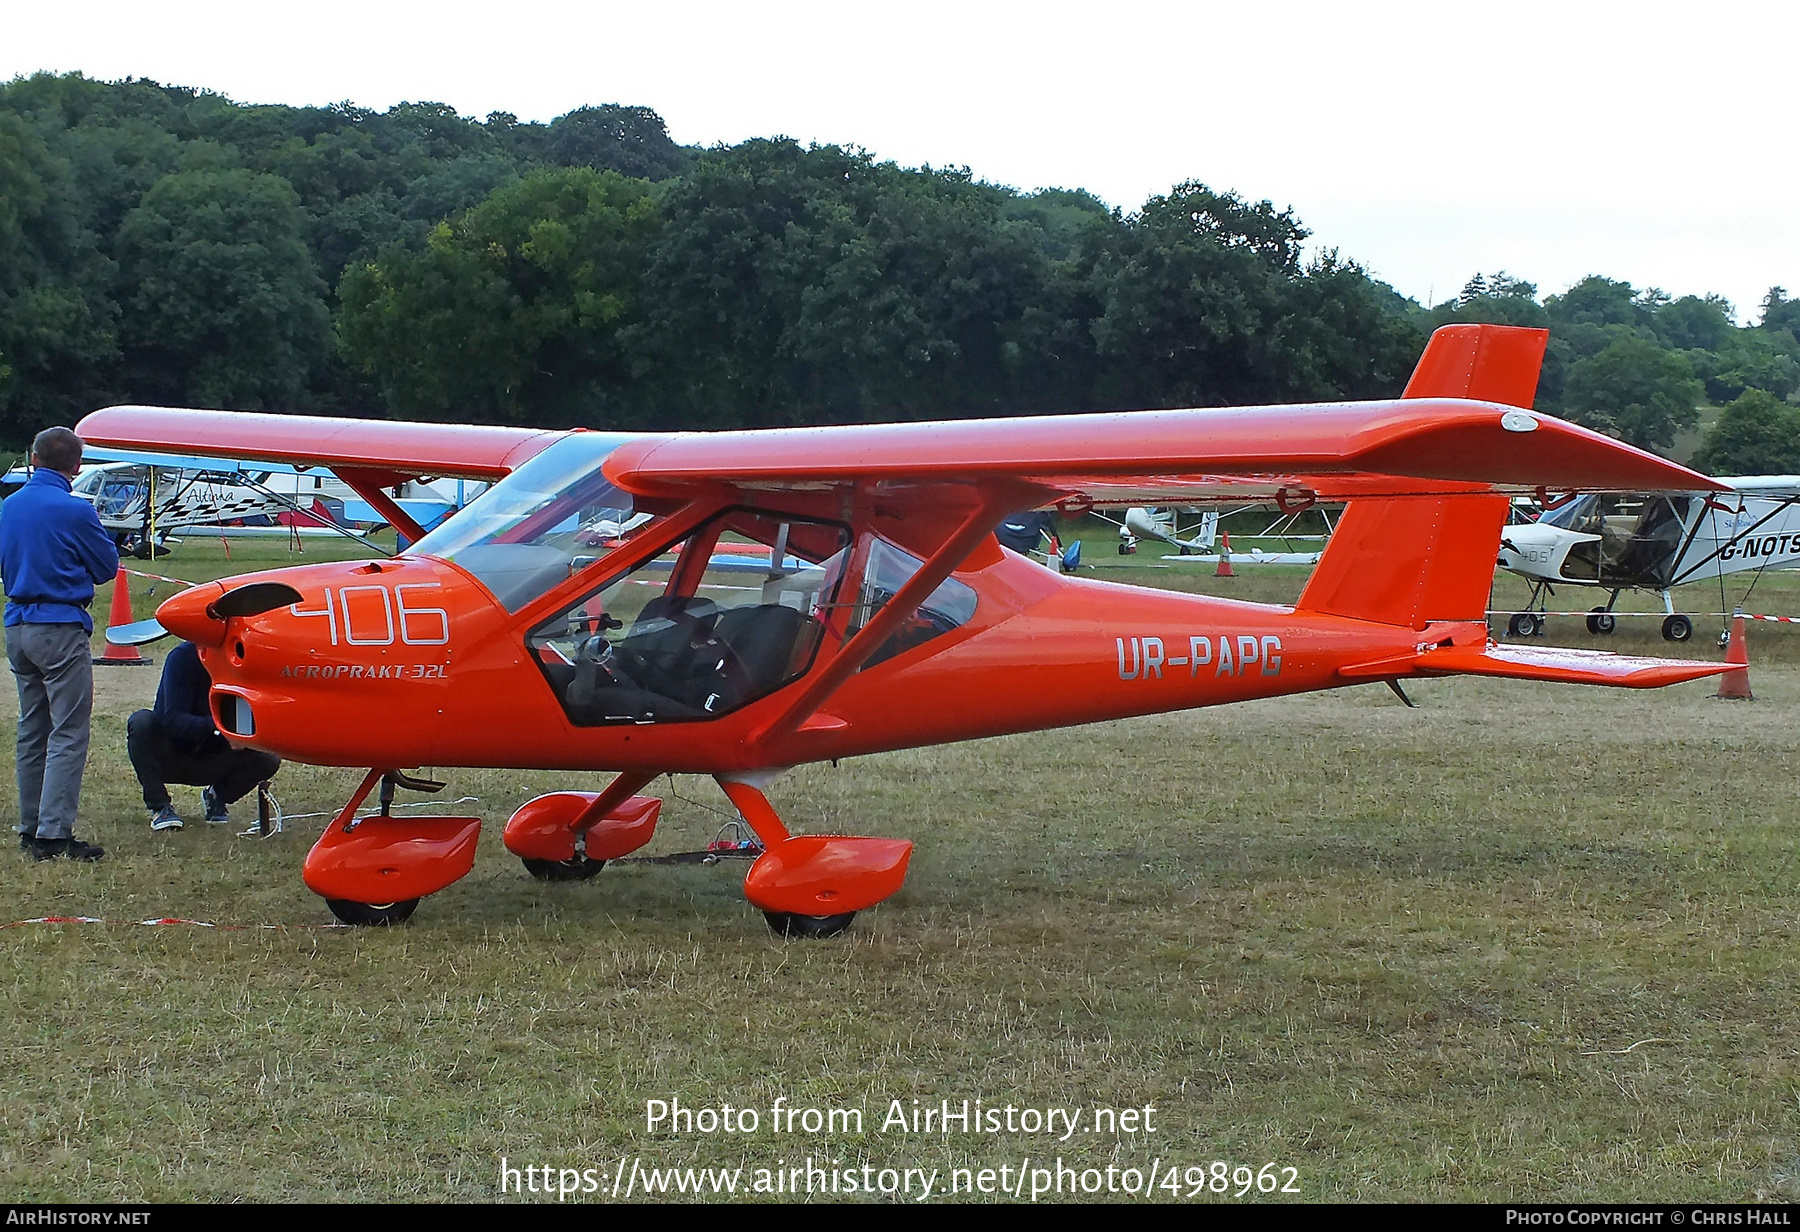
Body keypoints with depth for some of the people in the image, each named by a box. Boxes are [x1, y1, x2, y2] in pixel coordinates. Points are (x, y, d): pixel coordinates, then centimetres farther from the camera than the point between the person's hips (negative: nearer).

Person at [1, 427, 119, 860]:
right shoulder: (74, 511, -13)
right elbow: (107, 567, -1)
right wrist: (95, 533, 15)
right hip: (62, 628, -7)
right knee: (68, 734, -6)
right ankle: (53, 833, -12)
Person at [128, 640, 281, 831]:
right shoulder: (182, 657, -20)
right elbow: (174, 720, -29)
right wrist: (215, 725, -47)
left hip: (211, 761, 3)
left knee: (269, 760, -21)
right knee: (141, 722, -33)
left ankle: (217, 797, 8)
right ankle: (159, 806, -19)